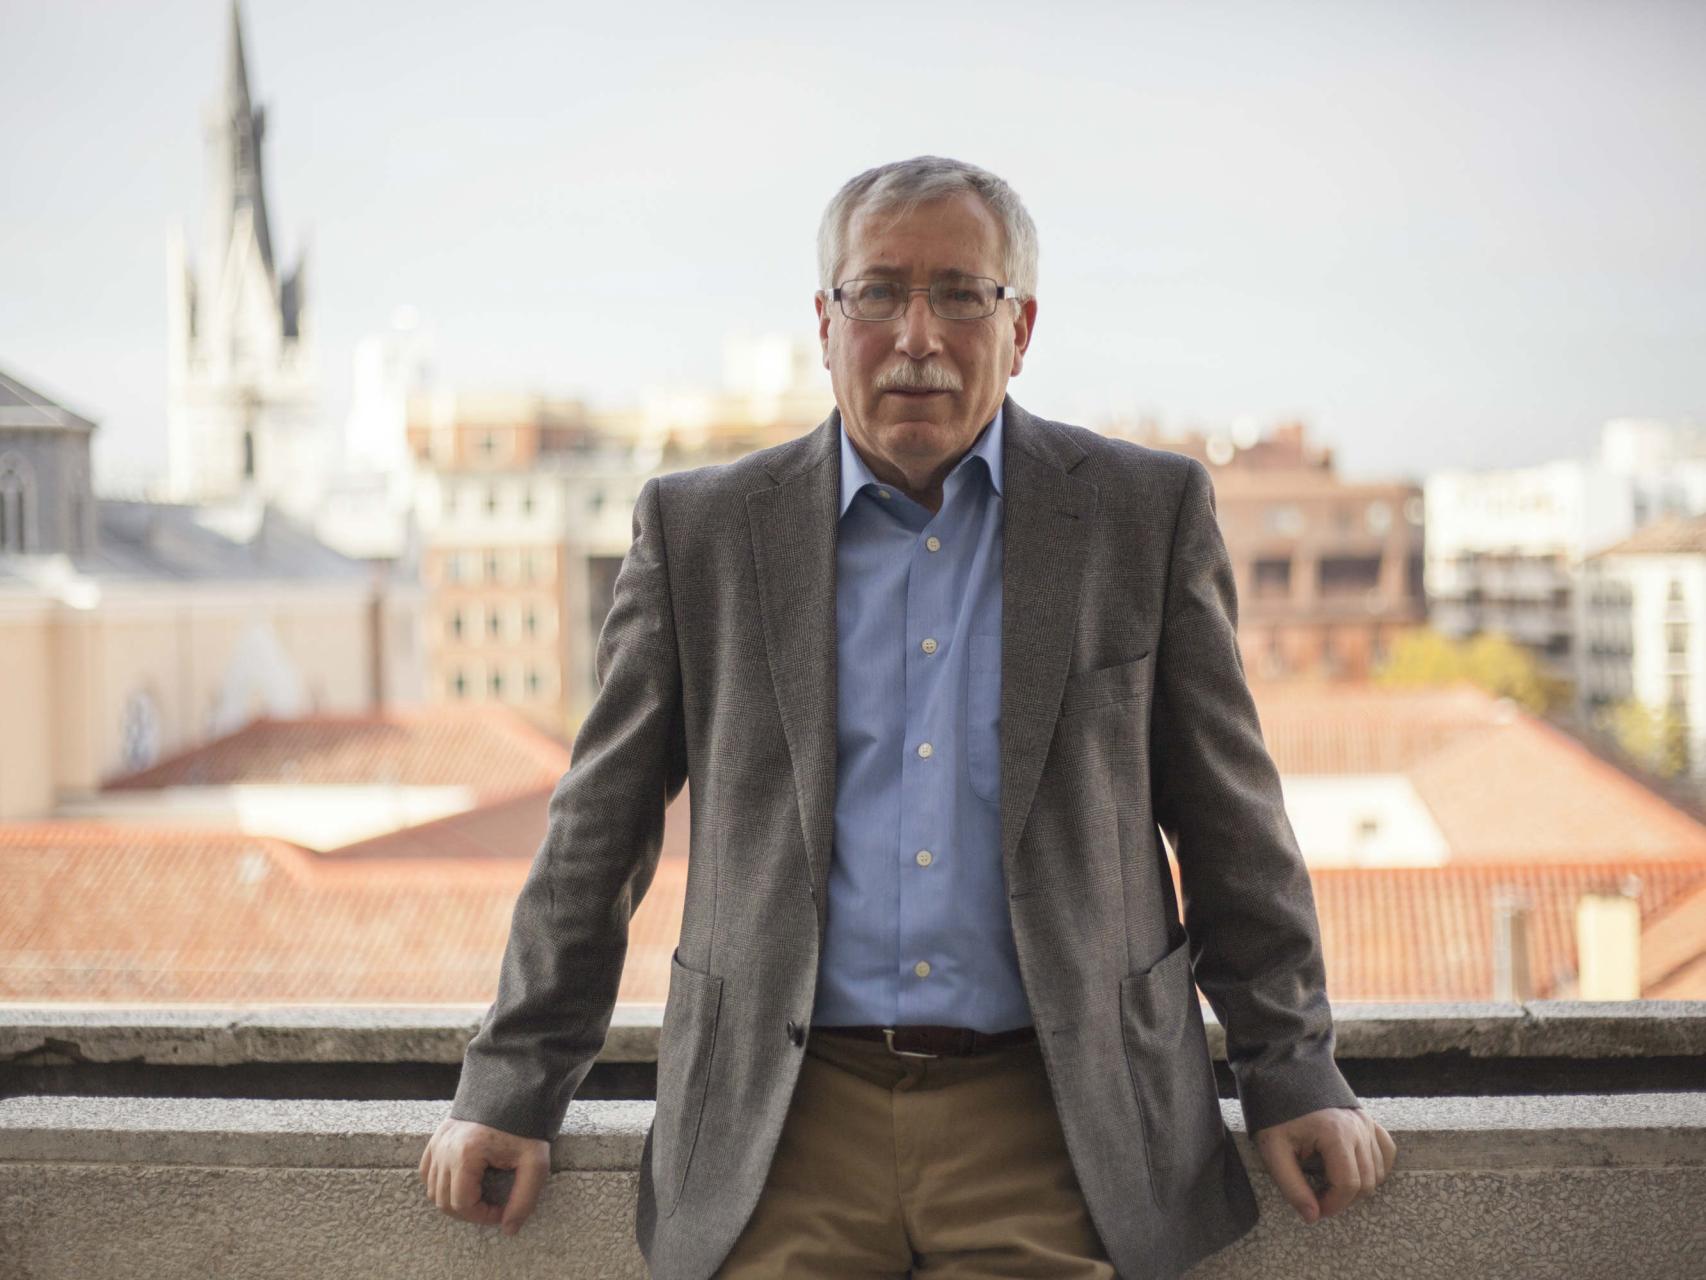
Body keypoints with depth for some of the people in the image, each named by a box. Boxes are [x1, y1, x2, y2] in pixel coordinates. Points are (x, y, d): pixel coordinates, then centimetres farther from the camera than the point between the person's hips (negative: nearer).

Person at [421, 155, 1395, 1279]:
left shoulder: (1147, 513, 6)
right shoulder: (701, 530, 7)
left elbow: (1228, 820, 10)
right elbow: (600, 830, 11)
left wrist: (1293, 1078, 7)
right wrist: (513, 1092, 9)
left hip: (1055, 1113, 0)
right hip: (790, 1113, 1)